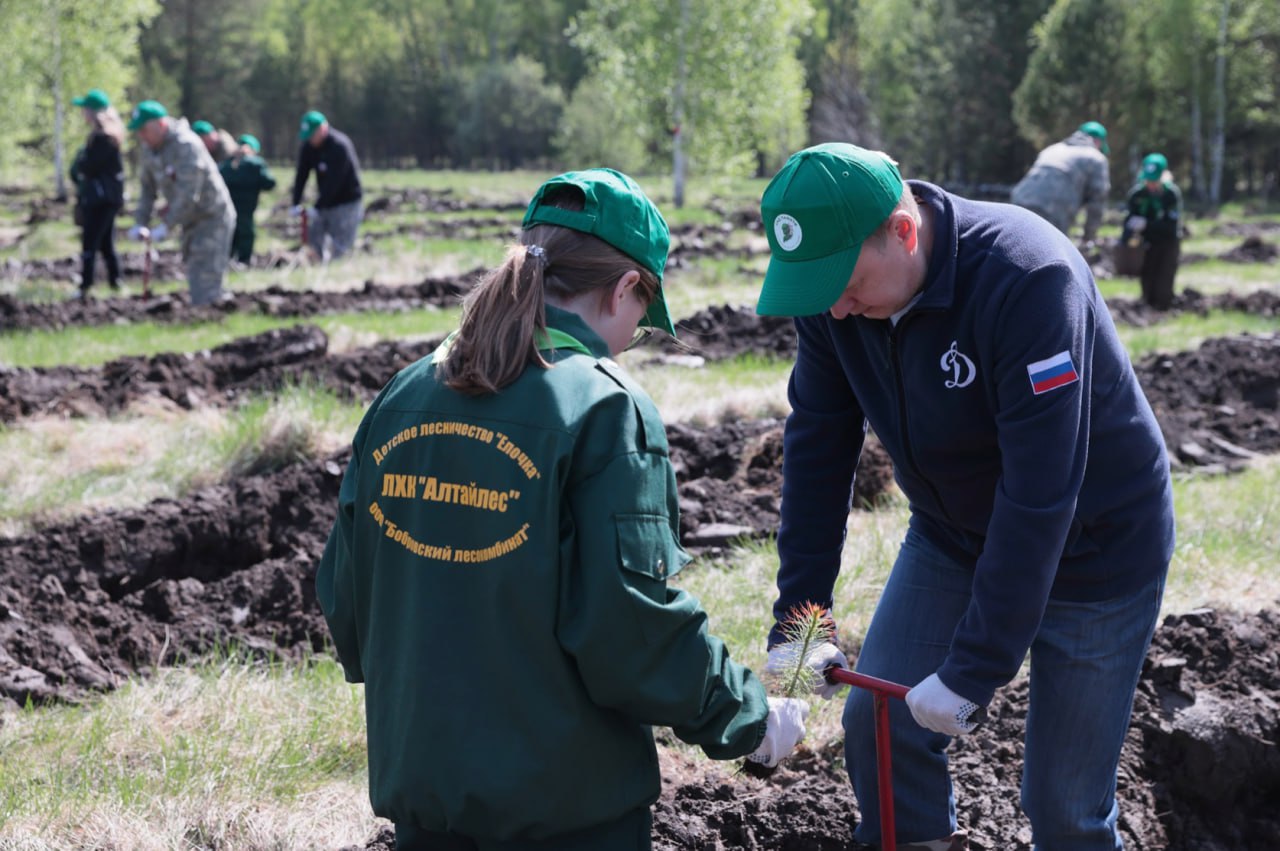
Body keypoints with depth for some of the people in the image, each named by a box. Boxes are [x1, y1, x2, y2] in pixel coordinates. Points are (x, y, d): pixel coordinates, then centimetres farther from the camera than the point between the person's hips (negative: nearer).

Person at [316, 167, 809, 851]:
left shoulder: (400, 399, 3)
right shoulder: (606, 410, -14)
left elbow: (343, 596, 8)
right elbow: (635, 622, -18)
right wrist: (748, 721, -4)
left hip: (414, 782, 5)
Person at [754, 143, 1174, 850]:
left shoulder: (1028, 279, -34)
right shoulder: (831, 289, -14)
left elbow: (1039, 494, -34)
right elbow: (816, 449, -7)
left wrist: (974, 672, -32)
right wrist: (798, 616, -11)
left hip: (1093, 546, -5)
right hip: (952, 537, 6)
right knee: (878, 725, -1)